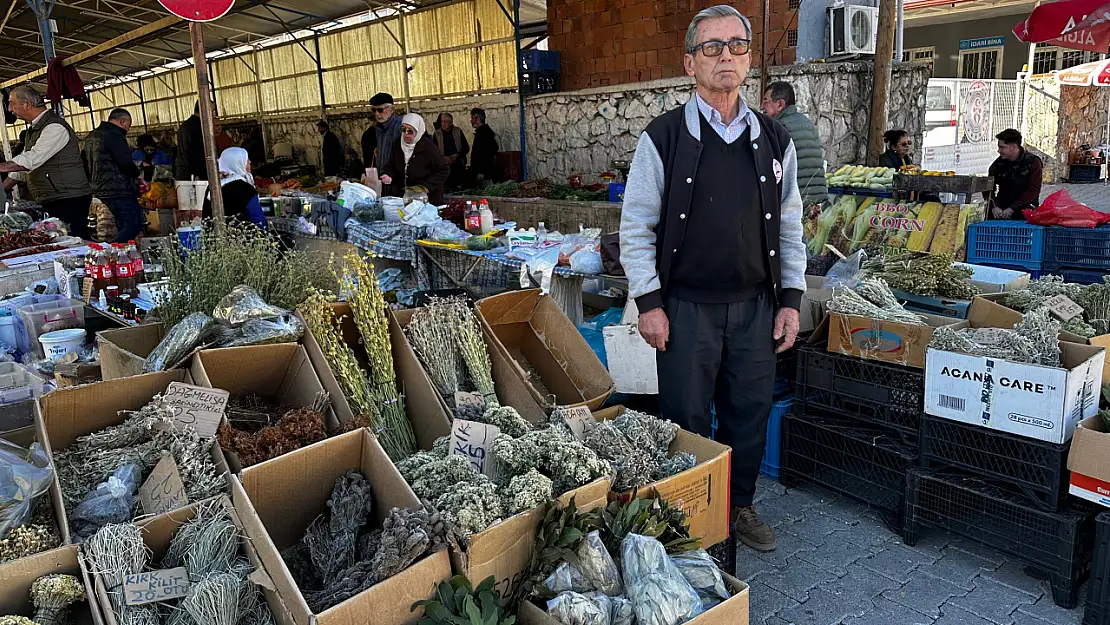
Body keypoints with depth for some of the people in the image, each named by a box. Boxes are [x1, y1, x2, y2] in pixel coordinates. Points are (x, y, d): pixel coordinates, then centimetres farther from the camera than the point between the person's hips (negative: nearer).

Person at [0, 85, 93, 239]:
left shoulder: (55, 127, -14)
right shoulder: (33, 129, 19)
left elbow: (31, 161, -23)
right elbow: (21, 168, 24)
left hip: (70, 202, -10)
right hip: (50, 202, 10)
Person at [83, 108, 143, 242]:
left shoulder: (91, 137, 20)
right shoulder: (114, 135, -12)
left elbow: (85, 165, 24)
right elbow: (126, 163, -17)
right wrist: (137, 177, 1)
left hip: (101, 190, 10)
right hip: (120, 190, -10)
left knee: (123, 228, 14)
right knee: (134, 226, -11)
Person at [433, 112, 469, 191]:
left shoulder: (458, 131, 7)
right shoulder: (437, 134, 7)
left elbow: (466, 148, 9)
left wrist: (457, 155, -8)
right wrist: (443, 157, -10)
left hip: (458, 165, 1)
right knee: (447, 187, -6)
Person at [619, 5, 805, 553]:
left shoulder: (773, 140, 6)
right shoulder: (663, 137, -5)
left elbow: (789, 227, 11)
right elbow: (636, 226, -4)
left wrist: (790, 299, 6)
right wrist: (648, 302, -8)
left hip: (755, 306, 4)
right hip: (685, 308, -3)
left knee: (749, 414, 13)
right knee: (687, 421, 7)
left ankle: (739, 505, 34)